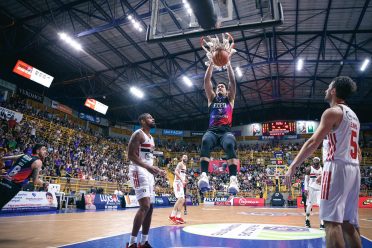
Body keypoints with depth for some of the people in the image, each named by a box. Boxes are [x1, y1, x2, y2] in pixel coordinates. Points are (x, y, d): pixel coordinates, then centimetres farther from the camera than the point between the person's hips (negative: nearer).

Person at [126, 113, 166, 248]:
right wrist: (148, 167, -28)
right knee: (145, 206, -17)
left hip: (148, 172, 10)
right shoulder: (138, 134, -10)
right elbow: (131, 155, -18)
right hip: (139, 171, -10)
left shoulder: (151, 138, 19)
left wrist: (157, 170, 13)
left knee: (149, 207, 9)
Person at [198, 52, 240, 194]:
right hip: (212, 131, 1)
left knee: (229, 145, -36)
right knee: (205, 142, -36)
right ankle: (204, 176, -48)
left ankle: (233, 179, -44)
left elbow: (232, 81, 12)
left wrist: (228, 63, 11)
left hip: (226, 131, 0)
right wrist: (211, 62, 14)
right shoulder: (212, 98, 25)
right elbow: (207, 81, 16)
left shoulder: (230, 99, 22)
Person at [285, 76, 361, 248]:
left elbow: (313, 142, -16)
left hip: (337, 167, -9)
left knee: (332, 221, -9)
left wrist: (293, 166, -15)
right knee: (349, 223, 11)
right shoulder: (353, 116, 22)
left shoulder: (332, 112, -6)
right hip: (353, 169, 9)